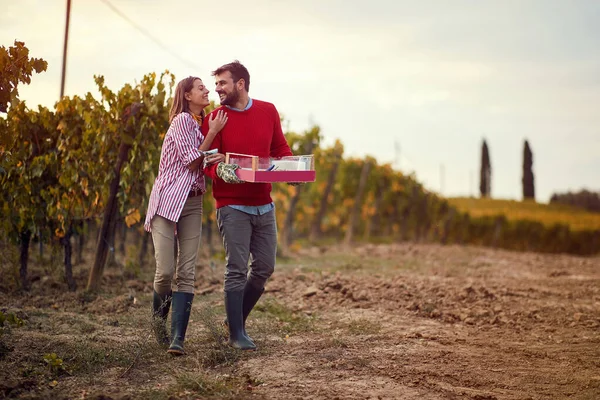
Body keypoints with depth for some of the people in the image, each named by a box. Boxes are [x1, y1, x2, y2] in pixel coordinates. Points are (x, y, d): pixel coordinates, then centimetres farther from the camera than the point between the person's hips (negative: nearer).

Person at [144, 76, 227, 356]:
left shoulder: (200, 123, 19)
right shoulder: (182, 120, -6)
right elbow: (190, 162, -11)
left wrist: (216, 160, 4)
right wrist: (212, 132, -7)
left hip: (192, 203, 7)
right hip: (167, 200, -7)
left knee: (186, 274, -4)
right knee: (165, 271, -12)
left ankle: (177, 338, -7)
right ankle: (159, 316, 18)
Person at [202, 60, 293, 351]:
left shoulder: (268, 112, 6)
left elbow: (280, 148, 15)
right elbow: (206, 161, -4)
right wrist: (221, 170, -26)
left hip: (264, 204, 4)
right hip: (232, 205, -4)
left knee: (265, 267, 8)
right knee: (237, 269, -5)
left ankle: (236, 318, 26)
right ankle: (236, 334, 4)